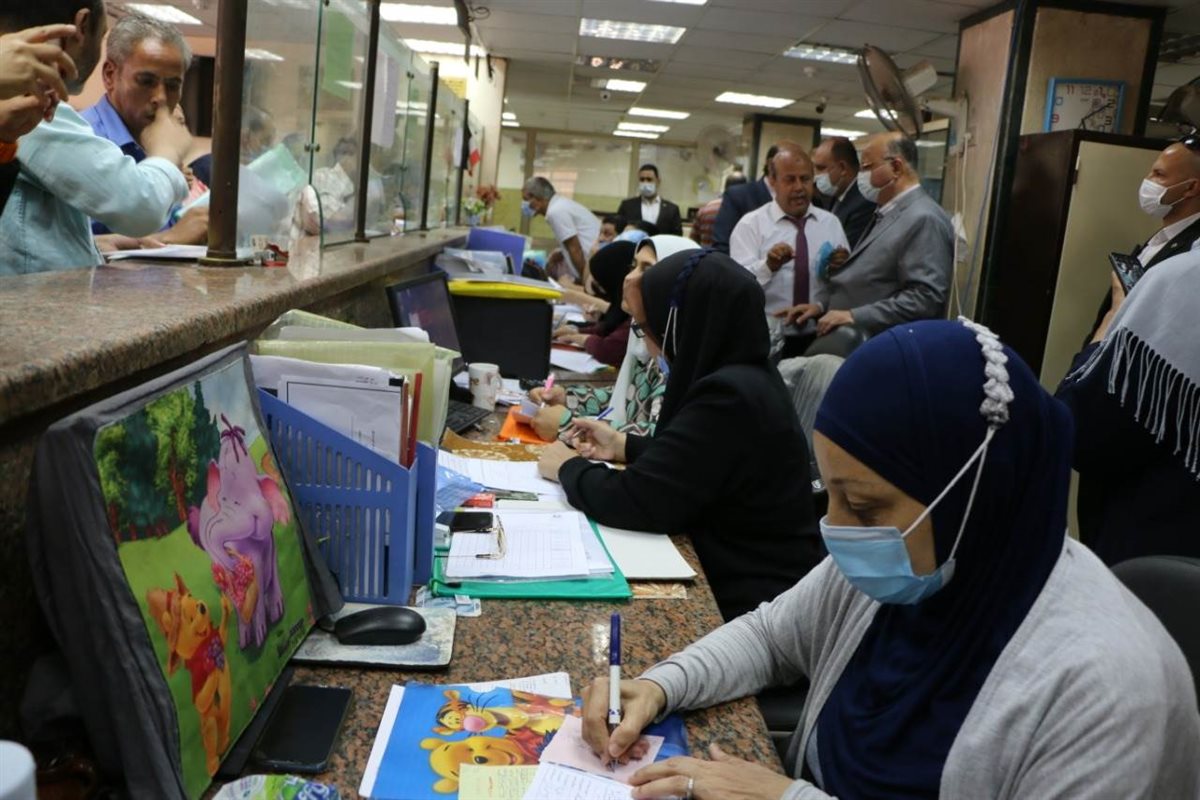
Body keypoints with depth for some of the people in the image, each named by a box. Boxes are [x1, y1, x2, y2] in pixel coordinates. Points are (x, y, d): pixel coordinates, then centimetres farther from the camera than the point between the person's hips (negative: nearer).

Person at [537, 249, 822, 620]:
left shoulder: (729, 398, -26)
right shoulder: (743, 377, 4)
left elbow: (633, 502, -25)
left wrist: (569, 468, -7)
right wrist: (625, 446, 12)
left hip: (751, 603, -8)